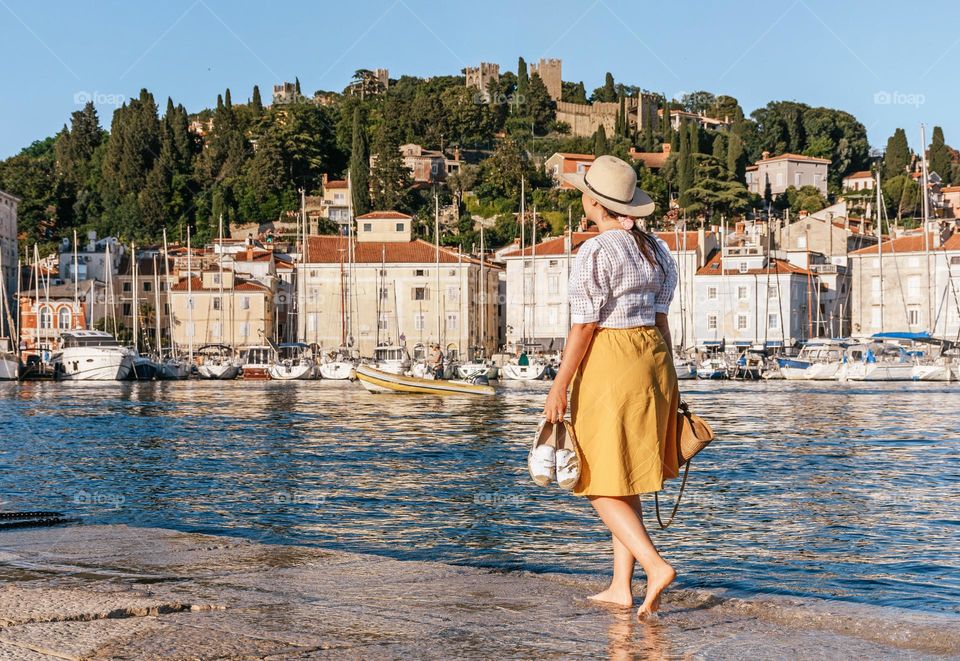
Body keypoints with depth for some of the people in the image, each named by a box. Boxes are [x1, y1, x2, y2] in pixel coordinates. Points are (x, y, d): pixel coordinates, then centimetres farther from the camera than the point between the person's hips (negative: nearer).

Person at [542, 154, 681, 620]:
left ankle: (656, 565, -16)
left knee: (602, 485, -1)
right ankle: (621, 586, 16)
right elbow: (661, 319, 12)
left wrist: (559, 388, -11)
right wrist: (668, 382, 17)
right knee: (624, 481, 14)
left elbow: (584, 327, -15)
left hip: (609, 363, -8)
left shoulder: (596, 252, -13)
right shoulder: (654, 249, 10)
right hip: (653, 358, 8)